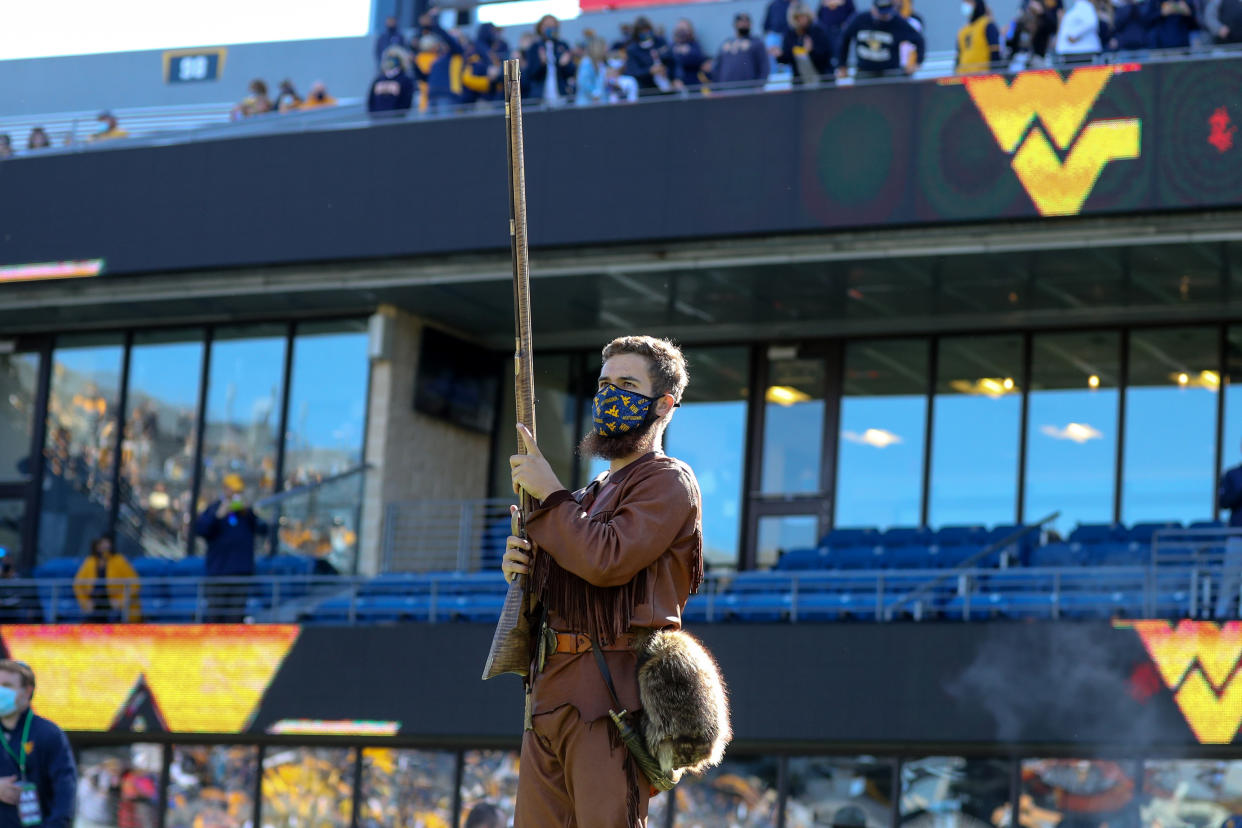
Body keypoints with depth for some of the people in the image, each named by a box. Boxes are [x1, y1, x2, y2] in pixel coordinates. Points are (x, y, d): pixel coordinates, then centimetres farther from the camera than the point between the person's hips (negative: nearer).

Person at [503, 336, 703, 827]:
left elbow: (606, 561, -17)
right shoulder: (596, 492, 25)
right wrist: (522, 568, 6)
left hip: (611, 693, -9)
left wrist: (549, 493, -6)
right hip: (551, 695, 9)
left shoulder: (667, 482, -1)